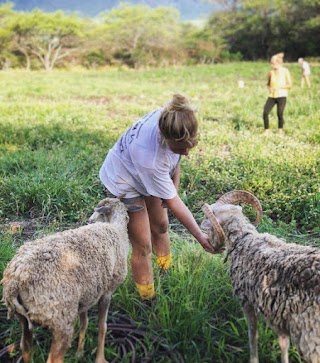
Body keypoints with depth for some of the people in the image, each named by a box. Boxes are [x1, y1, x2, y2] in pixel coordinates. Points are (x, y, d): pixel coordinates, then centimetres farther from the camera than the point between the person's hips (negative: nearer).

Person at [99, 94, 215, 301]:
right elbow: (172, 202, -33)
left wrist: (175, 185, -8)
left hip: (149, 176, 7)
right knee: (143, 246, 1)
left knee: (161, 226, 20)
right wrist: (200, 236, -29)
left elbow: (176, 160, -4)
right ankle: (148, 299, 19)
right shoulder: (151, 160, -46)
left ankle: (167, 271, 44)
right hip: (124, 183, -7)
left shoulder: (169, 118, -29)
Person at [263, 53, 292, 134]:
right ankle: (266, 130, 8)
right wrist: (269, 88, -4)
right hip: (272, 96, 3)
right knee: (265, 112, -9)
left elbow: (289, 85, -4)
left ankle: (280, 131, 18)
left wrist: (278, 87, -16)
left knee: (280, 114, -3)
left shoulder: (285, 71, -5)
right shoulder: (271, 72, 4)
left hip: (281, 96, -3)